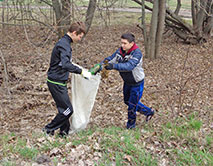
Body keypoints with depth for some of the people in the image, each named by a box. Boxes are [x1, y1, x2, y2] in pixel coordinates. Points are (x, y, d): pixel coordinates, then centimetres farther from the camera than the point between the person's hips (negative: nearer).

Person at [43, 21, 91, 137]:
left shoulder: (64, 42, 13)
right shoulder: (64, 45, -20)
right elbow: (65, 65, -35)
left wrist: (79, 69, 24)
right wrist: (81, 71, -33)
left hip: (58, 81, 10)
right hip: (56, 83, -10)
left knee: (64, 109, 14)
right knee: (67, 110, -5)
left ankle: (64, 132, 23)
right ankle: (48, 130, 6)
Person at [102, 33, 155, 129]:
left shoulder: (137, 53, -29)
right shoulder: (120, 51, -8)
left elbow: (129, 66, -43)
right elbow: (110, 59, -13)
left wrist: (113, 66, -54)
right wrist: (101, 65, -34)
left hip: (137, 83, -8)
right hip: (127, 82, 8)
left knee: (132, 104, 4)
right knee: (127, 101, 23)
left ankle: (130, 125, 29)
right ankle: (148, 112, 41)